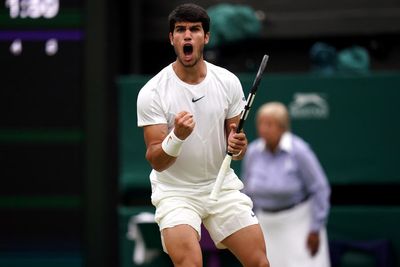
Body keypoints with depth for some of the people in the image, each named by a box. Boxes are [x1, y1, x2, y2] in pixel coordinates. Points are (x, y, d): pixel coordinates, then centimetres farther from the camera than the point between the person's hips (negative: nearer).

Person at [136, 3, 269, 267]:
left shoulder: (228, 82, -2)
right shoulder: (152, 92, -13)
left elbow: (234, 135, 9)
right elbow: (157, 162, -15)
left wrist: (237, 146, -15)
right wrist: (177, 136, -35)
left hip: (222, 186, 4)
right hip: (175, 191, -4)